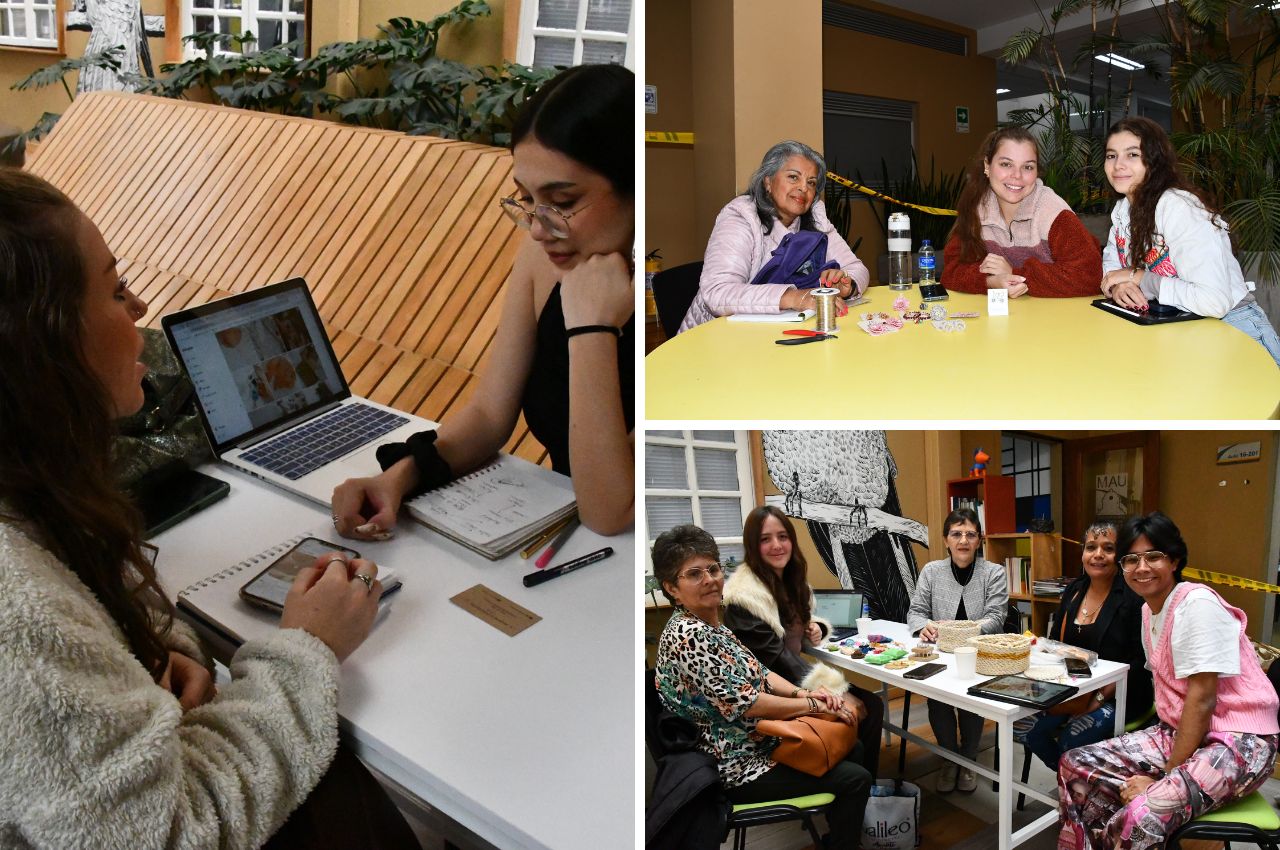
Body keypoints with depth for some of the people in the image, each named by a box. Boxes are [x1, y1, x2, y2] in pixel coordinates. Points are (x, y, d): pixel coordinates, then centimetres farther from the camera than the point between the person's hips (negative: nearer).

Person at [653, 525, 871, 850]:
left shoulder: (712, 625, 6)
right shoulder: (687, 636, -25)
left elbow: (758, 673, 12)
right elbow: (742, 703, -26)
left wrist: (802, 692, -6)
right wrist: (814, 705, -18)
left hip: (755, 741, 10)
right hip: (736, 768, -10)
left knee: (851, 748, 19)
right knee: (855, 779, -8)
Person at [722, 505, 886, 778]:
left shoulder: (790, 581, 7)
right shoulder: (744, 595, -20)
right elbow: (774, 657, -24)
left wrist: (816, 627, 0)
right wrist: (835, 692, -25)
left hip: (796, 675, 8)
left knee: (872, 705, -4)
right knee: (852, 713, -17)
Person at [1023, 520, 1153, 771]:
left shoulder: (1133, 597, -11)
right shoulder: (1073, 591, 9)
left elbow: (1140, 662, -14)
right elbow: (1054, 643, 14)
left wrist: (1100, 697, -18)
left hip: (1117, 695, -6)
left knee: (1070, 740, -25)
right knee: (1033, 731, -13)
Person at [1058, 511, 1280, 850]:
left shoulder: (1197, 604, -17)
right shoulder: (1149, 609, 10)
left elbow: (1202, 699, -19)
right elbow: (1168, 688, 9)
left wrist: (1166, 775, -16)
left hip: (1239, 743, -8)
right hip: (1179, 732, 8)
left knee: (1139, 819, -30)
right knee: (1075, 767, -4)